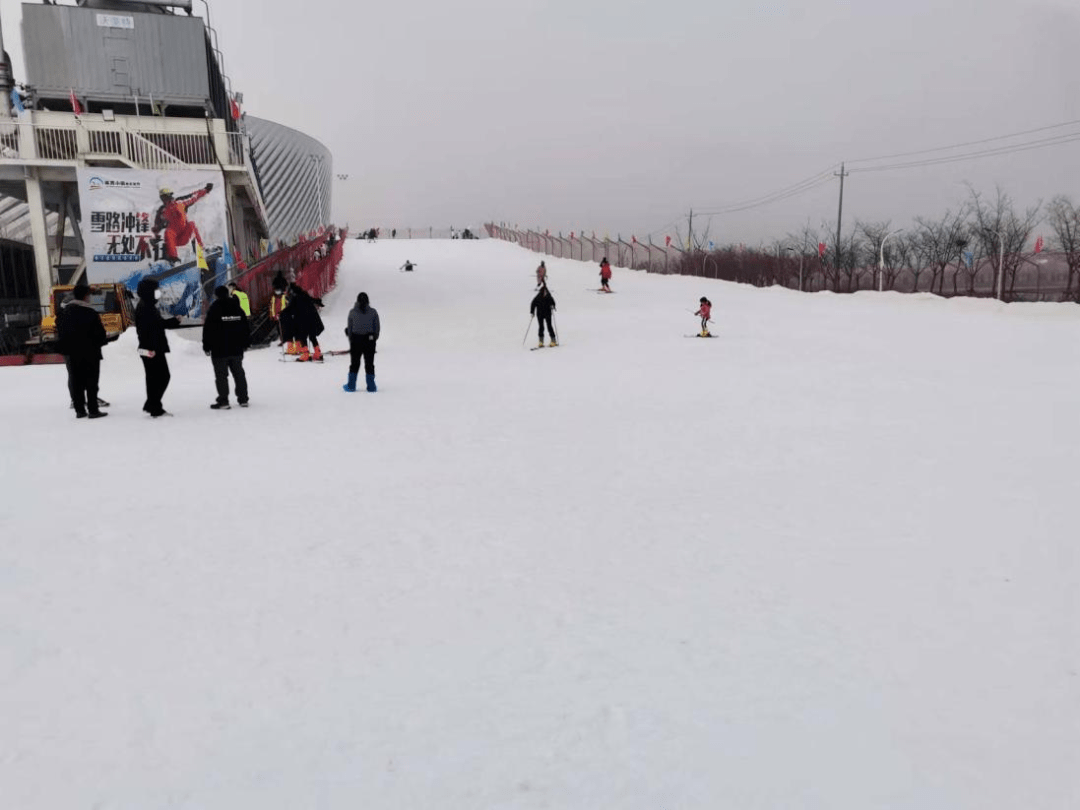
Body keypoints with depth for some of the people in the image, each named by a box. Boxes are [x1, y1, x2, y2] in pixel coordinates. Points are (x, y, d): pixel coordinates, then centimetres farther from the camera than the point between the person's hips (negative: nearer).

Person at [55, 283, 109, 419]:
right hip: (89, 351, -5)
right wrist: (103, 341, 7)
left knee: (75, 381, 9)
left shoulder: (63, 311, 7)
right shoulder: (90, 311, -11)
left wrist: (65, 345, 20)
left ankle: (79, 410, 10)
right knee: (91, 381, 0)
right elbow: (99, 331, -10)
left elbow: (59, 331, 12)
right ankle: (93, 410, -2)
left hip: (70, 351, 5)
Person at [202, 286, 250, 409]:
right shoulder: (238, 309, 8)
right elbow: (245, 328, 13)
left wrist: (207, 347, -1)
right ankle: (243, 399, 13)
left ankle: (223, 401, -2)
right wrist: (246, 343, 21)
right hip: (236, 349, 5)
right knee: (239, 373, 11)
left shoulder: (214, 310, -9)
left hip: (219, 350, -5)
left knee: (221, 376, -1)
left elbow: (208, 330, -8)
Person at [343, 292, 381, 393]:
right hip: (370, 340, 0)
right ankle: (371, 387, 8)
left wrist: (350, 340, 8)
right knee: (369, 363, 7)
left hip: (355, 340, 0)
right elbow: (377, 328, -2)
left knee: (354, 363, 11)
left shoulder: (352, 312, -5)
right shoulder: (373, 312, -5)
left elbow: (349, 327, -2)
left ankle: (351, 385, 16)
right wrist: (374, 339, 11)